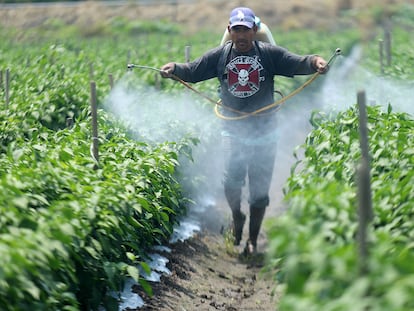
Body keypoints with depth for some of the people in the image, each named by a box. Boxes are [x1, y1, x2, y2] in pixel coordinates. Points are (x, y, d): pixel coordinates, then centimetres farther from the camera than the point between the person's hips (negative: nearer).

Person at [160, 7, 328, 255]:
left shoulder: (270, 54, -4)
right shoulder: (219, 56, 2)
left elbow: (298, 64, -12)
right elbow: (193, 71, 1)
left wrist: (315, 62, -33)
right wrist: (174, 68, -18)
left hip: (264, 133, -1)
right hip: (233, 131, 1)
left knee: (260, 188, 5)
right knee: (231, 183, -10)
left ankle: (253, 240, 22)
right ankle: (237, 218, 24)